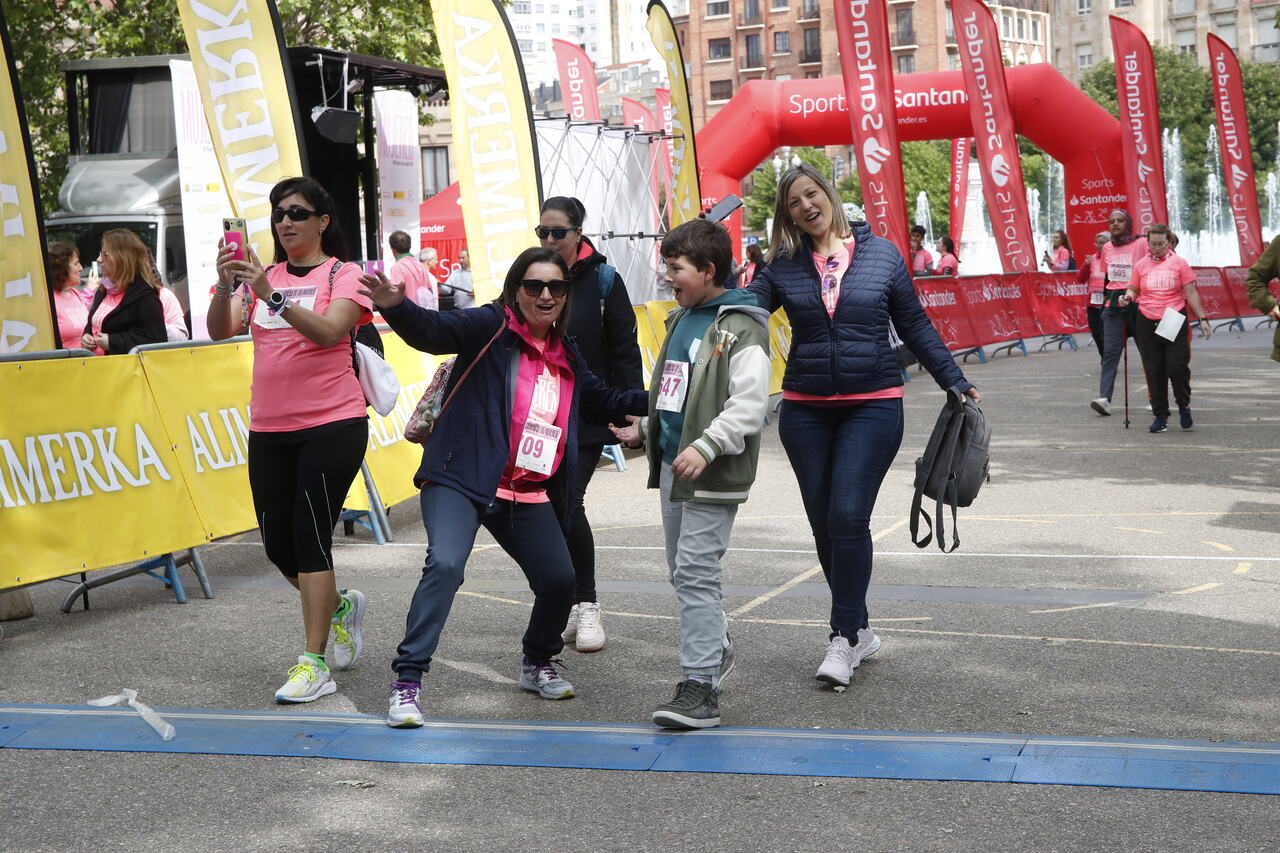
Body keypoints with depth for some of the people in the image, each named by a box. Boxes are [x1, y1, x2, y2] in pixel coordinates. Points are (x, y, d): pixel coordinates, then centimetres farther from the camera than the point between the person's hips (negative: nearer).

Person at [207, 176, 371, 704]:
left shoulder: (343, 275, -2)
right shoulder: (264, 278, 11)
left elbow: (328, 330, -21)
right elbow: (221, 331, -3)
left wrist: (272, 297, -32)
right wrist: (226, 287, -21)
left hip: (331, 425, -5)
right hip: (269, 429, 5)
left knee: (309, 536, -10)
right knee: (279, 545, 8)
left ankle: (314, 664, -5)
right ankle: (340, 606, 37)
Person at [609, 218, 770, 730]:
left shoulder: (741, 329, -13)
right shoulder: (680, 320, 16)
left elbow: (750, 404, -21)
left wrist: (706, 446, -29)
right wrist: (642, 429, 26)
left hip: (712, 476, -9)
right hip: (671, 467, 9)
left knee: (696, 572, -11)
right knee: (682, 572, 17)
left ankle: (701, 687, -8)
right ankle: (716, 651, 37)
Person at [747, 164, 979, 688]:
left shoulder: (881, 254, 3)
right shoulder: (783, 267, 5)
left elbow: (915, 327, 9)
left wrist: (956, 383, 8)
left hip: (873, 405, -2)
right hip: (805, 411, 3)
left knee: (847, 517, -14)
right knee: (823, 524, 7)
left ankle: (844, 639, -7)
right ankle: (859, 631, 22)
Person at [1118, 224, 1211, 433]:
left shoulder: (1179, 263, 2)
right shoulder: (1141, 265, 8)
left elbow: (1191, 293, 2)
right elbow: (1133, 289, 18)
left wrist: (1202, 318, -2)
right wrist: (1127, 297, -6)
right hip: (1147, 323, 2)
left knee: (1178, 367, -9)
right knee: (1154, 372, 4)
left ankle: (1184, 405, 18)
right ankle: (1160, 416, 13)